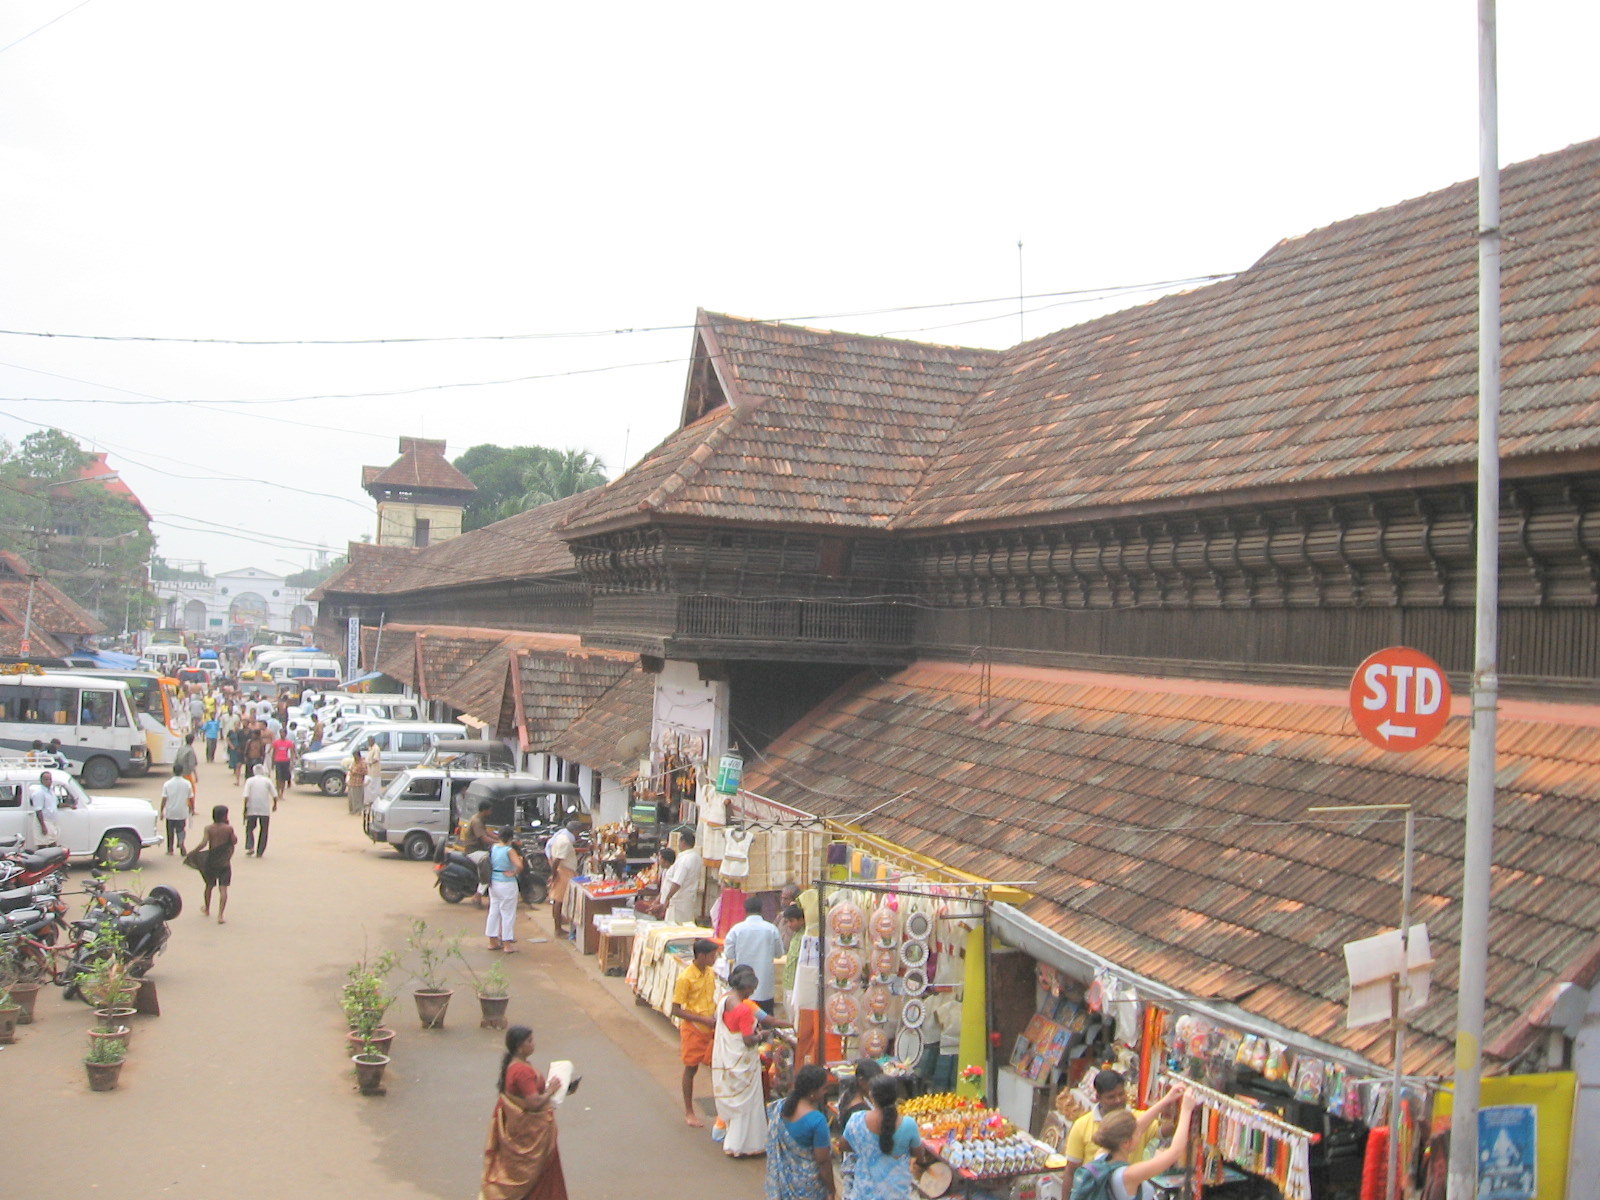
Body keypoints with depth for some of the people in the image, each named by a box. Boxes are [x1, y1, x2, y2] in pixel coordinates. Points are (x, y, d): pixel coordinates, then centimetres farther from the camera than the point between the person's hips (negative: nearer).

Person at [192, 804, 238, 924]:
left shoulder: (209, 828, -7)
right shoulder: (229, 828, -9)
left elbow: (203, 843, -17)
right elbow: (234, 841, 1)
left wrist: (194, 852, -3)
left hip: (211, 861, 2)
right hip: (224, 863, -2)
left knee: (209, 885, 23)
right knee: (223, 888, -3)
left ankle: (207, 909, 42)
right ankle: (220, 915, -14)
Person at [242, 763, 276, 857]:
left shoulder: (249, 781, 2)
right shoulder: (267, 781, 4)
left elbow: (246, 796, -7)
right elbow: (275, 795, 0)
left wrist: (245, 809, -3)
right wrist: (275, 805, 16)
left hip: (252, 810, 0)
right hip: (265, 810, 0)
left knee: (250, 828, 14)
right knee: (263, 831, 9)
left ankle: (250, 847, -5)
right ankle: (259, 852, 7)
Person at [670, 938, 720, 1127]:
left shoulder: (711, 973, 2)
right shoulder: (685, 978, -19)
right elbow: (676, 1010, -17)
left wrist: (716, 1015, -1)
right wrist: (704, 1019, -21)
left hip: (711, 1028, 5)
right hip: (693, 1028, -5)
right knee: (691, 1068, 7)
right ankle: (689, 1112, 21)